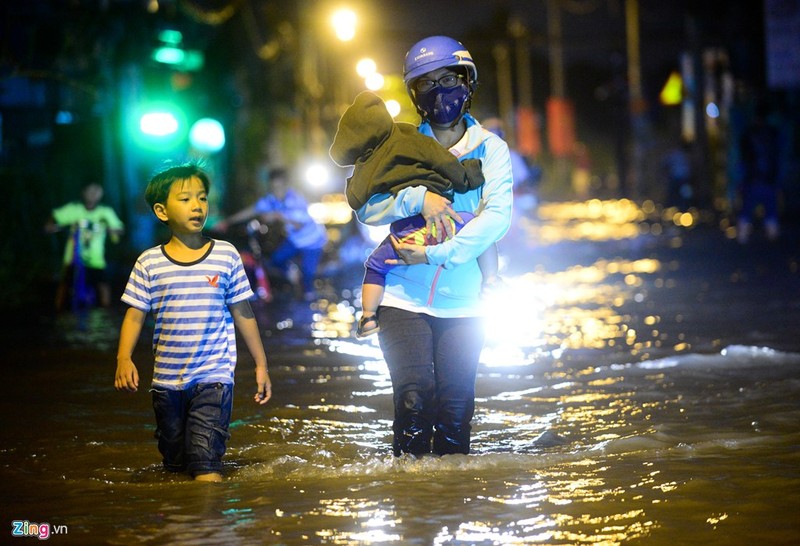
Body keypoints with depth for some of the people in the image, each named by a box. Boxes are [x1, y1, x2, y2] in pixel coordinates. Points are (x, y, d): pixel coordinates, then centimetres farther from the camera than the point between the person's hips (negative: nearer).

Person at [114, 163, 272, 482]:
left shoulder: (226, 255, 0)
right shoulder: (149, 263, 0)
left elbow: (243, 313, 6)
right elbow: (135, 315, 1)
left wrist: (261, 365, 9)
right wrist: (123, 358, -15)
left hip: (214, 376, -2)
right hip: (167, 380, 2)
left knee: (206, 464, -15)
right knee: (175, 464, 13)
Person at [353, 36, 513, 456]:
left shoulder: (490, 149, 4)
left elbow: (497, 216, -11)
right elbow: (366, 209, -4)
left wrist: (434, 255, -20)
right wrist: (417, 198, -22)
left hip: (462, 303, 0)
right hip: (404, 297, 0)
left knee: (455, 412, -1)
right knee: (414, 398, -14)